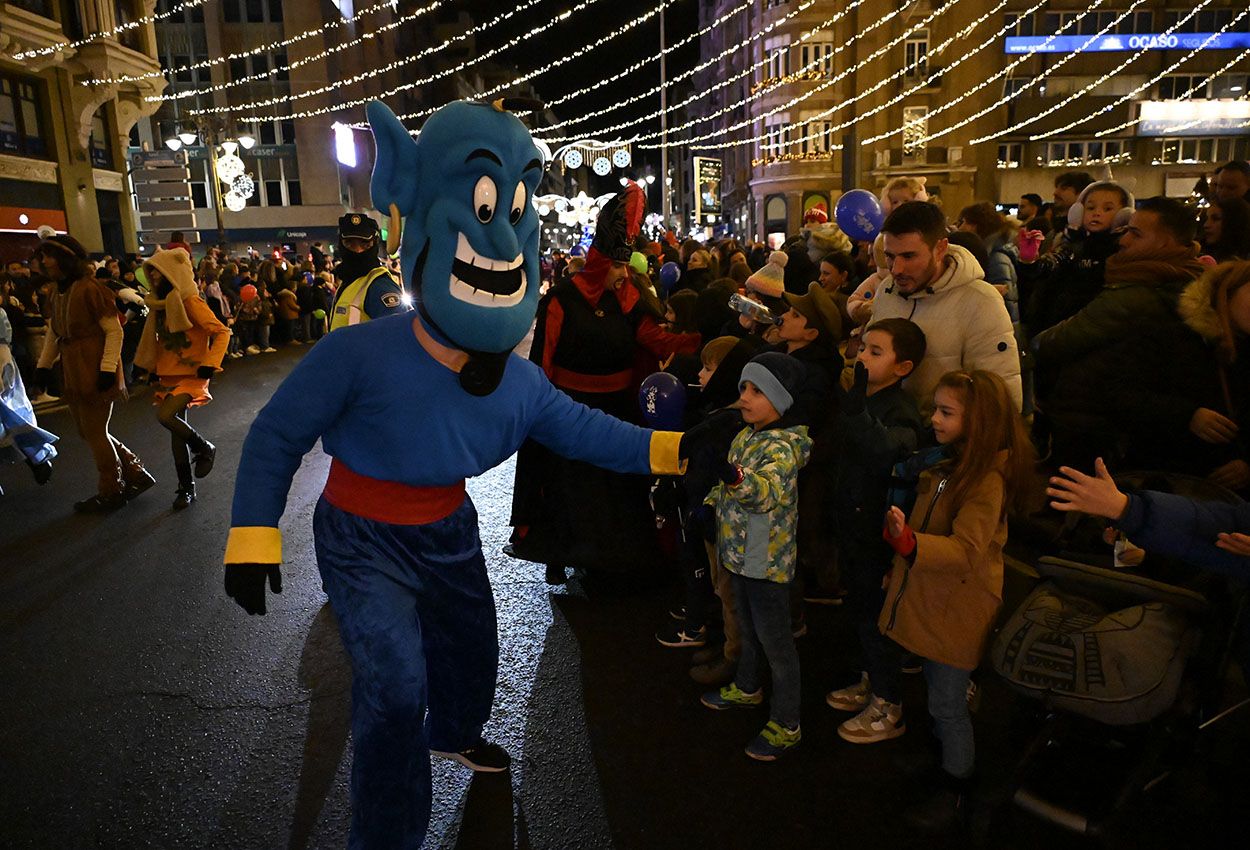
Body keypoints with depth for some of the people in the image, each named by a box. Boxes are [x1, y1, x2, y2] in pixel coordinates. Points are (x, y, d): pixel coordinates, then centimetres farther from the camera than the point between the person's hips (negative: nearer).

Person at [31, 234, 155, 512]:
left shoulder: (89, 289, -14)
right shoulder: (58, 293, 12)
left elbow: (114, 331, -16)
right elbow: (53, 334, 19)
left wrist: (108, 369, -20)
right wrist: (44, 365, 12)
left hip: (95, 372, -9)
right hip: (72, 372, 9)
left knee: (95, 433, 1)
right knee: (88, 432, 13)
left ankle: (111, 492, 16)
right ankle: (135, 474, 24)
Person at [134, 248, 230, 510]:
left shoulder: (190, 301, -13)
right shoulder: (160, 303, 9)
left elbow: (222, 332, -16)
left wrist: (209, 364, -21)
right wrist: (154, 369, 16)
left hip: (191, 374, -7)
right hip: (168, 375, 7)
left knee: (165, 416, -26)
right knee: (177, 428, 8)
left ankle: (205, 449, 0)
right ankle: (186, 488, 18)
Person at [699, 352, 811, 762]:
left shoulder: (784, 445, -24)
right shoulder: (744, 436, 4)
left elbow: (768, 489, -45)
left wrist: (734, 476, -62)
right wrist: (709, 504, 9)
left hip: (768, 561, -8)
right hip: (740, 553, 9)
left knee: (775, 640, 5)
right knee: (749, 628, 27)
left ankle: (785, 726, 21)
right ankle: (747, 688, 49)